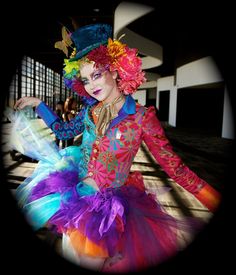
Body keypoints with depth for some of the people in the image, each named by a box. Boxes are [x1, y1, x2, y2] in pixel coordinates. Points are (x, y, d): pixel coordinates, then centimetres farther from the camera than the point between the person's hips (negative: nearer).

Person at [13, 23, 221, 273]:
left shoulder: (141, 117, -13)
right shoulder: (90, 111, 2)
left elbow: (173, 165, -13)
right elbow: (63, 131, 19)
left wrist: (216, 201, -15)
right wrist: (38, 103, 16)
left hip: (109, 199, -4)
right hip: (76, 185, 5)